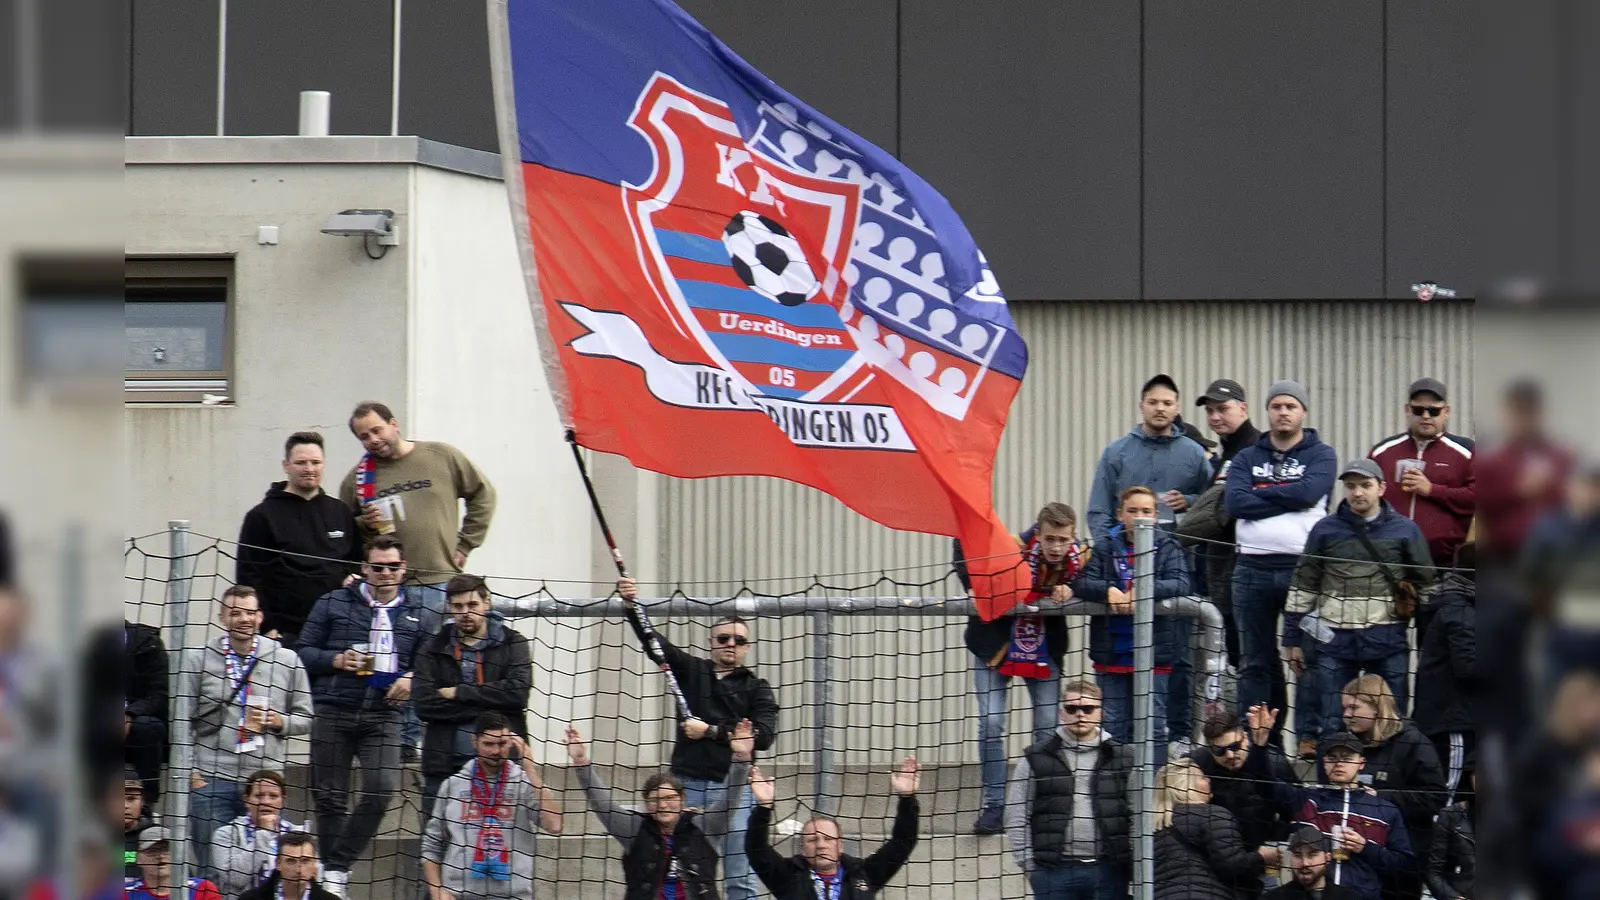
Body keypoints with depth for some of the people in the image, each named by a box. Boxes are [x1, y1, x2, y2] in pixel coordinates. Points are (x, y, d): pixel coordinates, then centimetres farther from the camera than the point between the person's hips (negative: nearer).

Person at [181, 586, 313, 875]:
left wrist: (279, 722, -8)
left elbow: (305, 718, 13)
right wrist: (190, 772, -5)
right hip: (211, 780, -1)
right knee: (211, 867, 0)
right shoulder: (197, 660, 5)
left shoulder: (287, 661, 8)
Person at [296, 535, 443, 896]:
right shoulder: (334, 604, 10)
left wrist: (412, 679, -4)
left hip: (384, 714, 0)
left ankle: (337, 868, -6)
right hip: (332, 712, 0)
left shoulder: (420, 615, 14)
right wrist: (336, 660, -9)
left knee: (382, 789, -17)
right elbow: (304, 650, 8)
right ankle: (331, 878, 11)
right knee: (330, 798, 1)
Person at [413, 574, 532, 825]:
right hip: (445, 765, 2)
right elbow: (423, 703, -3)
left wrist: (459, 693, -7)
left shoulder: (512, 644, 8)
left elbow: (518, 692, -8)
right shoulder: (434, 650, 11)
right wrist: (488, 706, -9)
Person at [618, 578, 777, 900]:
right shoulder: (691, 671, 13)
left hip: (732, 788, -1)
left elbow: (764, 735, -6)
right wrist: (631, 605, -12)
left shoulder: (756, 689, 9)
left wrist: (711, 732, -9)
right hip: (688, 785, 1)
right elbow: (652, 640, 3)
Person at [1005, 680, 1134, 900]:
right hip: (1054, 872, -1)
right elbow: (1017, 817, 4)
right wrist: (1029, 865, -2)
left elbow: (1137, 817, 8)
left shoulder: (1124, 758, 7)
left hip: (1108, 872, 1)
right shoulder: (1036, 759, 4)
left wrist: (1131, 865, -1)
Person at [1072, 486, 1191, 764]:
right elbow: (1081, 583, -3)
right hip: (1111, 651, 2)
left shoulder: (1167, 548, 3)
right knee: (1113, 728, 7)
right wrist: (1109, 590, -22)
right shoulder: (1104, 548, 7)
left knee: (1153, 726, 1)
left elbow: (1180, 584, -12)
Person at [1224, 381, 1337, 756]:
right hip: (1253, 568, 3)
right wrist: (1287, 500, -8)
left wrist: (1259, 495, -4)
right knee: (1255, 662, 7)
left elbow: (1309, 493, -13)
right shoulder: (1247, 458, 15)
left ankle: (1310, 737, -4)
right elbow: (1234, 502, -3)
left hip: (1304, 567, -3)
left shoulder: (1320, 456, 7)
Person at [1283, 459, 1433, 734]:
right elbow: (1303, 586, 9)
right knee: (1334, 722, 4)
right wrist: (1292, 639, 7)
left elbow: (1425, 582, 12)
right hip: (1335, 639, 0)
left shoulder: (1405, 531, 4)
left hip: (1388, 639, 0)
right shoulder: (1325, 530, 6)